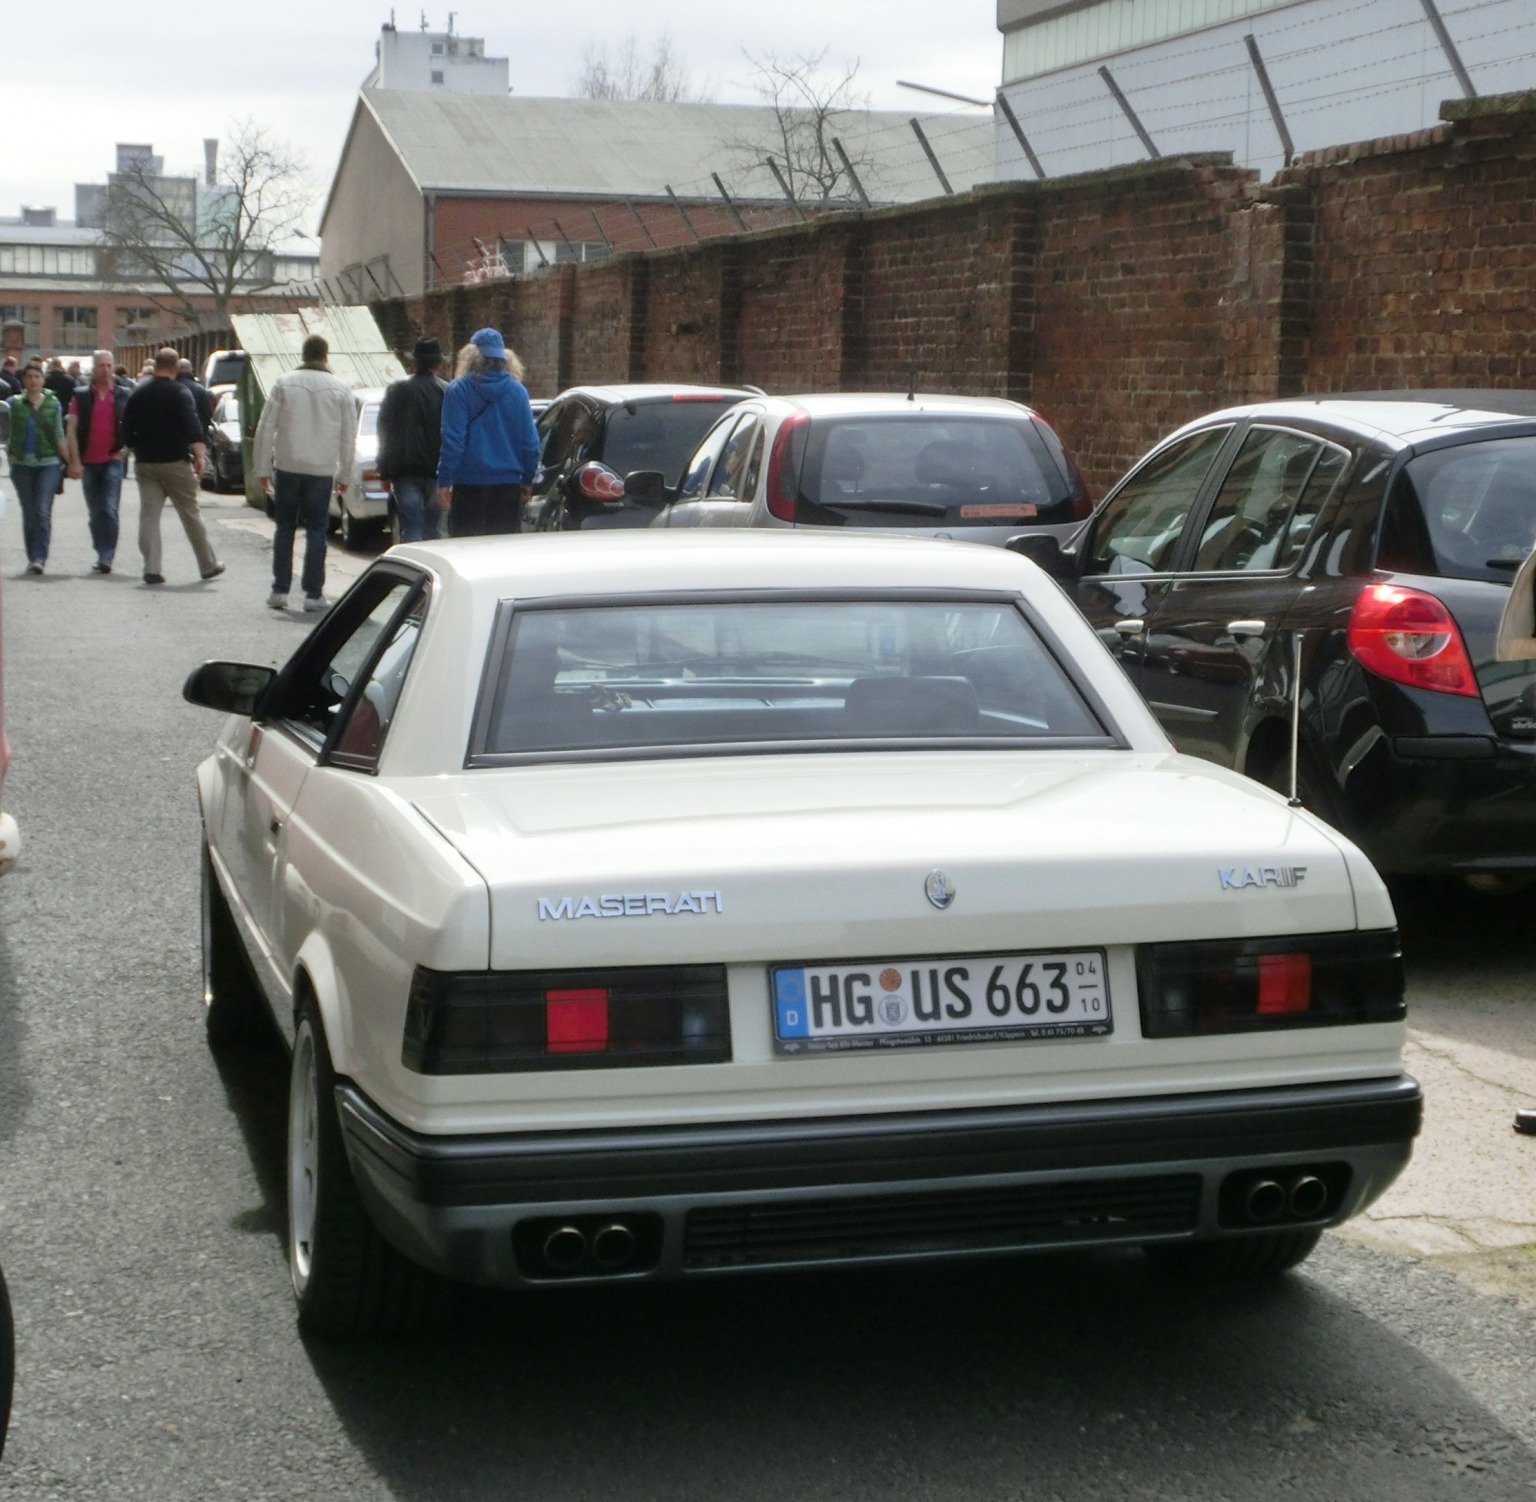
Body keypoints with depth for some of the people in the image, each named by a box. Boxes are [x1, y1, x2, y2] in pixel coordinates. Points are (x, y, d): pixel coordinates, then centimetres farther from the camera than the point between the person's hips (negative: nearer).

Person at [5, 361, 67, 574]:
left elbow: (59, 436, 11)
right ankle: (32, 557, 14)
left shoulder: (53, 404, 7)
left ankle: (39, 558, -15)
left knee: (43, 512, -12)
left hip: (49, 463, -1)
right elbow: (9, 434, 7)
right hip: (23, 465, 1)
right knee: (29, 514, 5)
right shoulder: (15, 404, 6)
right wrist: (11, 455, -7)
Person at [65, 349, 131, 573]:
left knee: (109, 510, -13)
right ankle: (102, 554, 20)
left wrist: (126, 449, -3)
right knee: (95, 513, 9)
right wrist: (75, 462, -5)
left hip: (113, 460, -2)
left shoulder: (124, 395, 4)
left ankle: (106, 558, -15)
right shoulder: (81, 396, 6)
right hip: (88, 462, 2)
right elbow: (71, 430, 3)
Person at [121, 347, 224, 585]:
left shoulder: (137, 392, 8)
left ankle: (151, 569, -8)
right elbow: (192, 425, -19)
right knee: (190, 514, 5)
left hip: (145, 463, 4)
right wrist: (198, 455, -20)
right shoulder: (179, 392, -7)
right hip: (174, 461, -3)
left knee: (148, 515, 2)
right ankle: (208, 565, 15)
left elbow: (127, 430, 11)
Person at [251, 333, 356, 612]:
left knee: (285, 528, 11)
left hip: (287, 466, 1)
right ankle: (313, 594, 2)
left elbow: (266, 427, -1)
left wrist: (262, 468, 5)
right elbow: (349, 437, 3)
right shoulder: (341, 389, 1)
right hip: (321, 470, -1)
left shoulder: (284, 383, 0)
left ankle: (280, 590, 10)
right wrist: (344, 474, 12)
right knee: (316, 530, 5)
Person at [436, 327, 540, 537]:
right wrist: (527, 480, 15)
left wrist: (444, 481, -7)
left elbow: (453, 440, -10)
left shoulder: (459, 390, -6)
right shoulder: (518, 391, 4)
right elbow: (531, 443, 5)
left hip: (469, 483, -3)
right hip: (508, 483, 3)